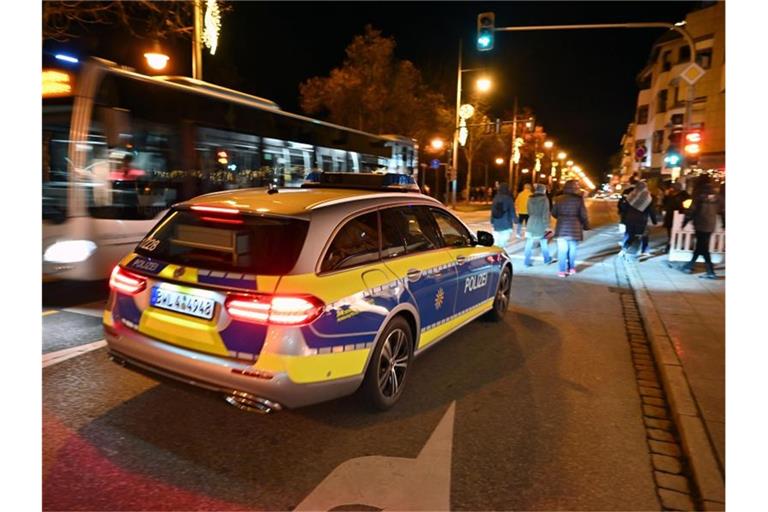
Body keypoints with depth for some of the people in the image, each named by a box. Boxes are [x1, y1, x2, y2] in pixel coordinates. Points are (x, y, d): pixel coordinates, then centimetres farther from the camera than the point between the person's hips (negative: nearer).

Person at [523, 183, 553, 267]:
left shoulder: (530, 199, 5)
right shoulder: (544, 199, -10)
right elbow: (545, 213, -13)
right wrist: (547, 226, -12)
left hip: (531, 222, 4)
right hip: (541, 223, -3)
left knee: (529, 243, 3)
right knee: (543, 242, 13)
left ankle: (527, 261, 1)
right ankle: (547, 259, 26)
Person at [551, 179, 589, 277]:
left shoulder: (559, 199, -3)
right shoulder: (579, 199, -8)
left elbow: (554, 213, 4)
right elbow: (583, 215, -5)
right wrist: (586, 226, 11)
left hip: (561, 227, 1)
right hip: (574, 228, -1)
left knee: (562, 250, 6)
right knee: (572, 250, 14)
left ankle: (562, 270, 4)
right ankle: (571, 268, 23)